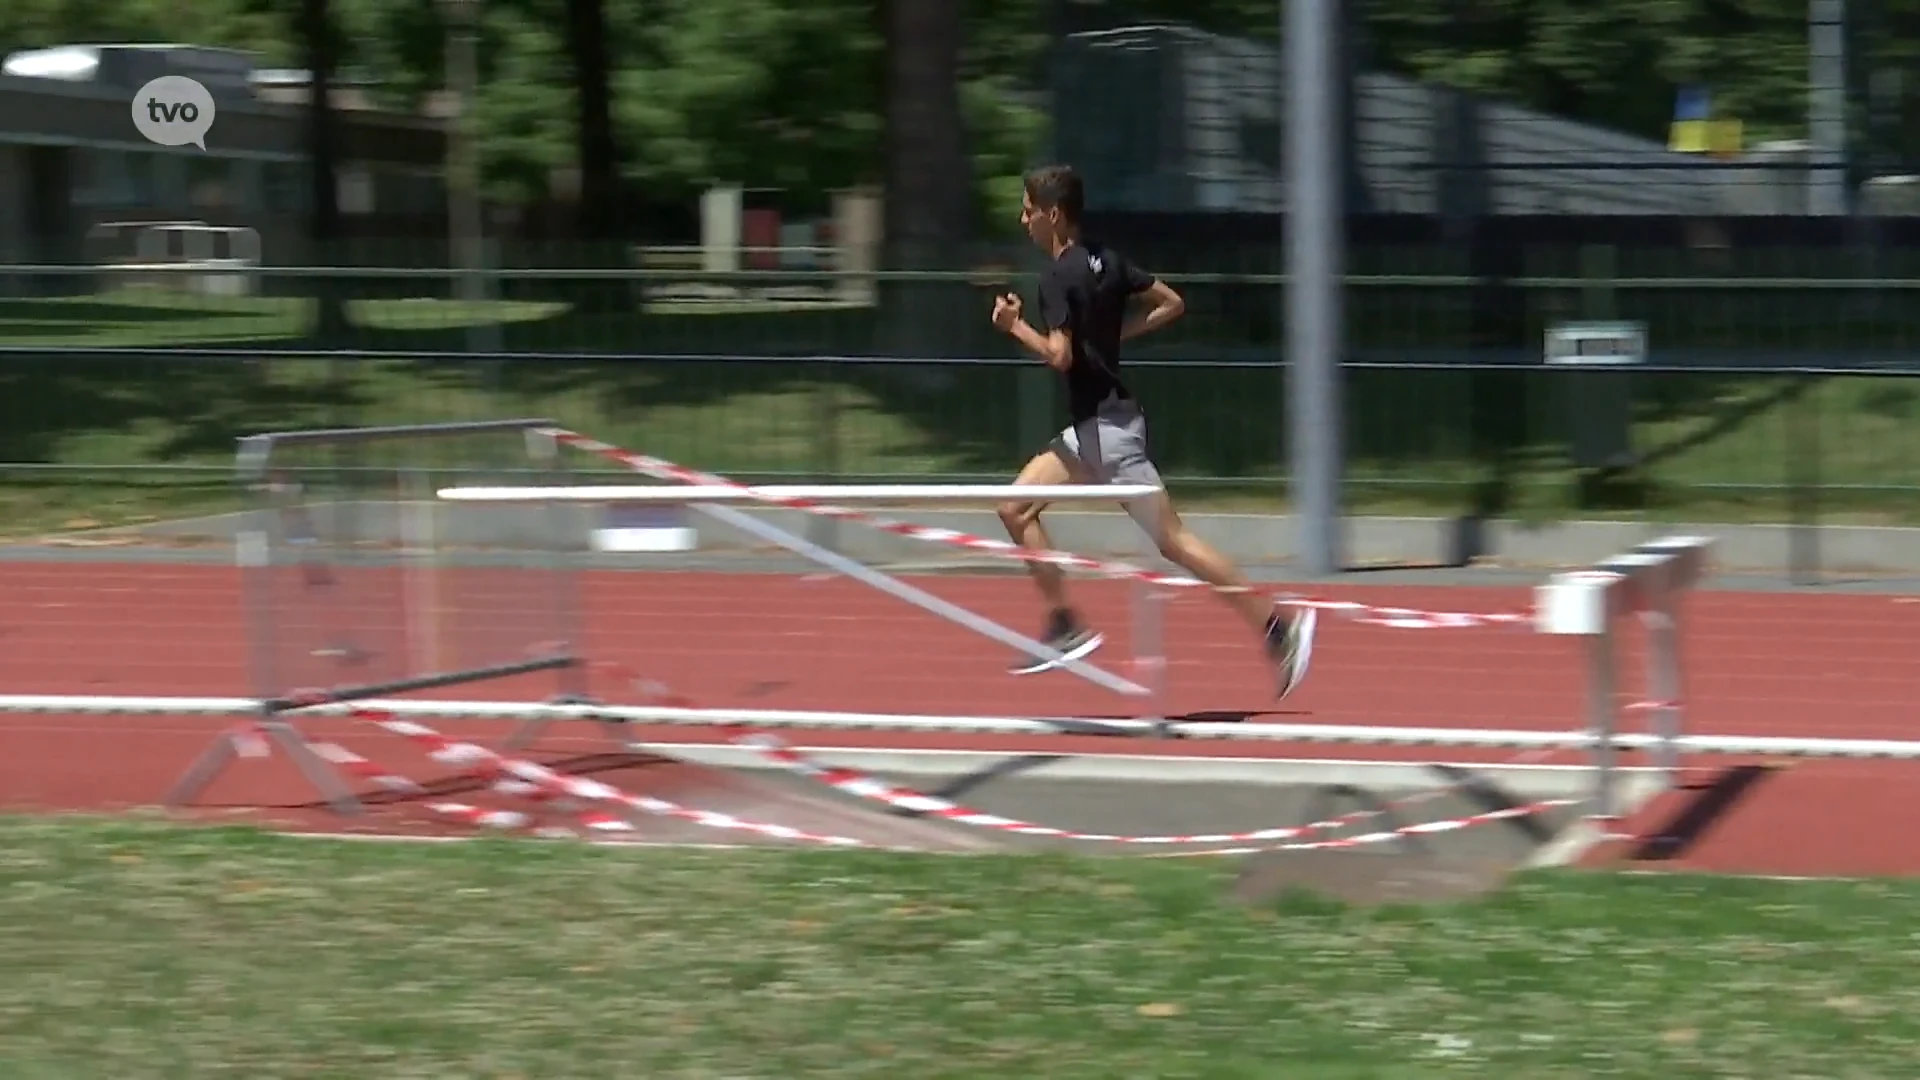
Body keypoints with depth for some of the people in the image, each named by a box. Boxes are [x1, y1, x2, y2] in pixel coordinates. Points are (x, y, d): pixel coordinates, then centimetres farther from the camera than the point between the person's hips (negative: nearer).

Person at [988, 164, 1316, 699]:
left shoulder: (1059, 277, -16)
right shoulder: (1105, 260, 10)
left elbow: (1060, 355, -25)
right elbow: (1172, 303, 15)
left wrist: (1014, 325, -11)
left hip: (1105, 425, -10)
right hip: (1091, 429, 10)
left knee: (1171, 539, -7)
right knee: (1017, 509, 10)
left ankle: (1279, 623, -6)